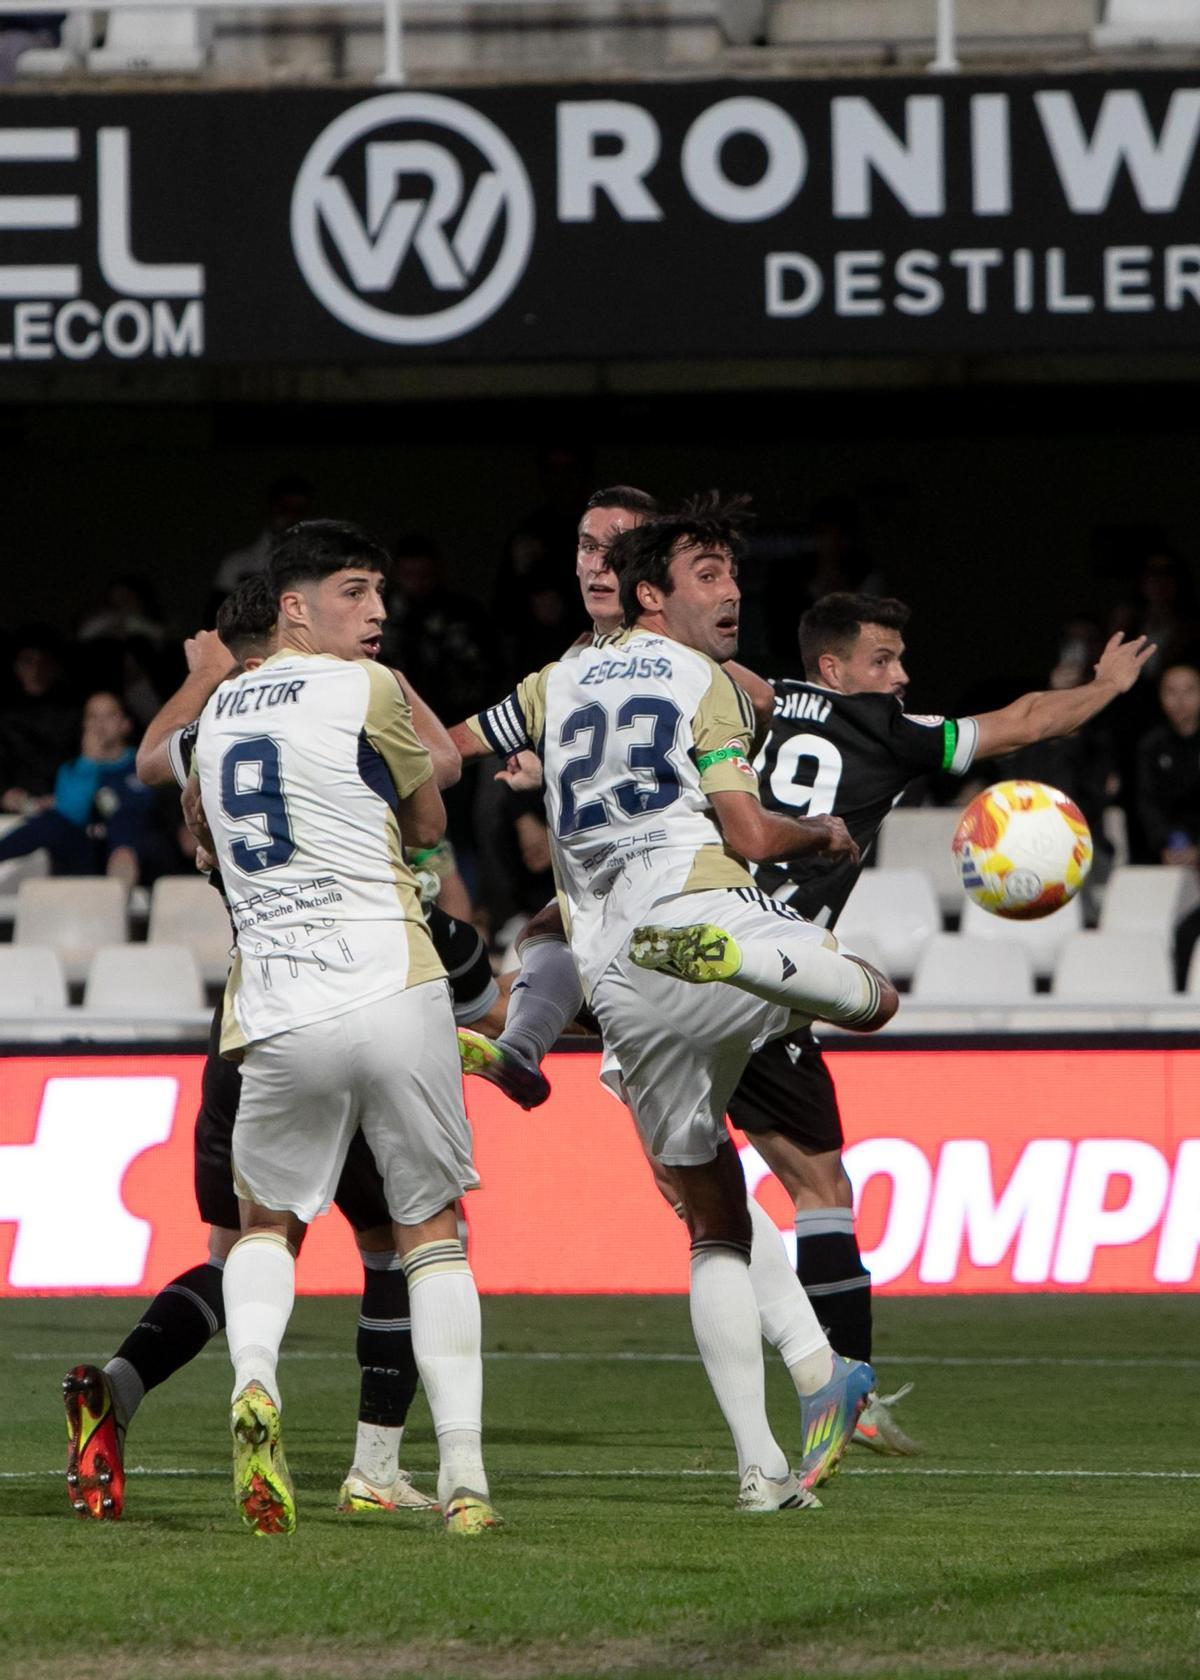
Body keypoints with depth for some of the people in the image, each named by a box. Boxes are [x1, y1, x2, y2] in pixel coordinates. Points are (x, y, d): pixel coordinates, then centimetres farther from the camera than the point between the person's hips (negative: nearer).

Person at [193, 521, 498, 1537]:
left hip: (276, 1018, 4)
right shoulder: (368, 692, -2)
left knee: (268, 1218, 22)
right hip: (392, 991, -4)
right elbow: (429, 824, 11)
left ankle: (254, 1378, -10)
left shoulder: (219, 712, 16)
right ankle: (463, 1475, 1)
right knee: (432, 1231, 10)